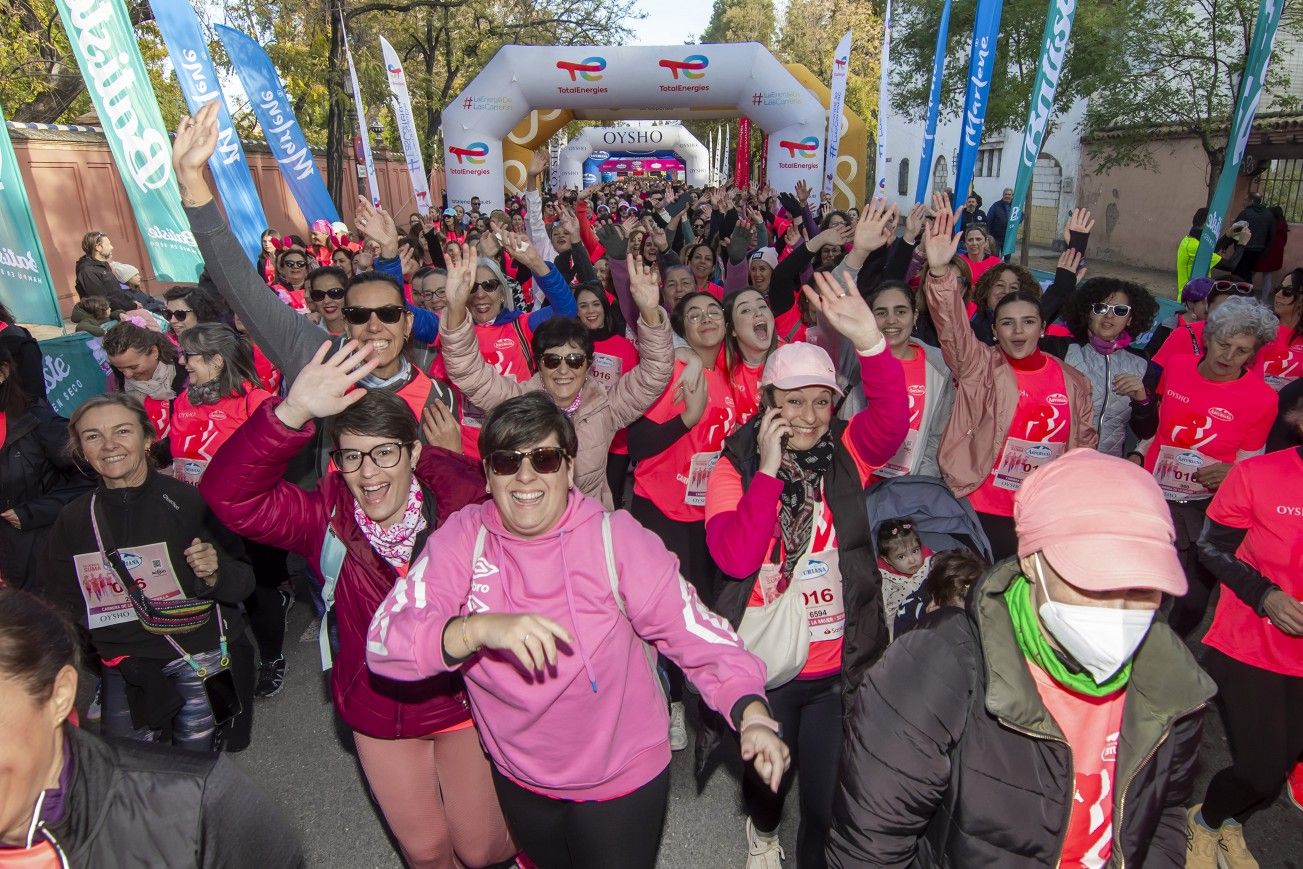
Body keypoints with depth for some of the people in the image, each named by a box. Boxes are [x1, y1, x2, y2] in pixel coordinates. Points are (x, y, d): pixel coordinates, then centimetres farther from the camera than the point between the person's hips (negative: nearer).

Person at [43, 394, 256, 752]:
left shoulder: (191, 501, -12)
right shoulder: (72, 520, 2)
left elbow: (243, 584, -8)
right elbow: (62, 605, 11)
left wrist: (214, 574, -27)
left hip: (201, 655, -3)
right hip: (124, 665, 4)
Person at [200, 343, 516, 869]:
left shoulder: (464, 504, -23)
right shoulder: (326, 519, -16)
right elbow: (229, 495, -30)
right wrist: (292, 413, -42)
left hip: (460, 695, -2)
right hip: (378, 708, 2)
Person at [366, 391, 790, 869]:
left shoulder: (616, 537, -20)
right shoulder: (461, 539, -15)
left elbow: (694, 629, -19)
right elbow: (383, 641, -25)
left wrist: (751, 710, -35)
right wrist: (480, 628, -43)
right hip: (519, 780, 3)